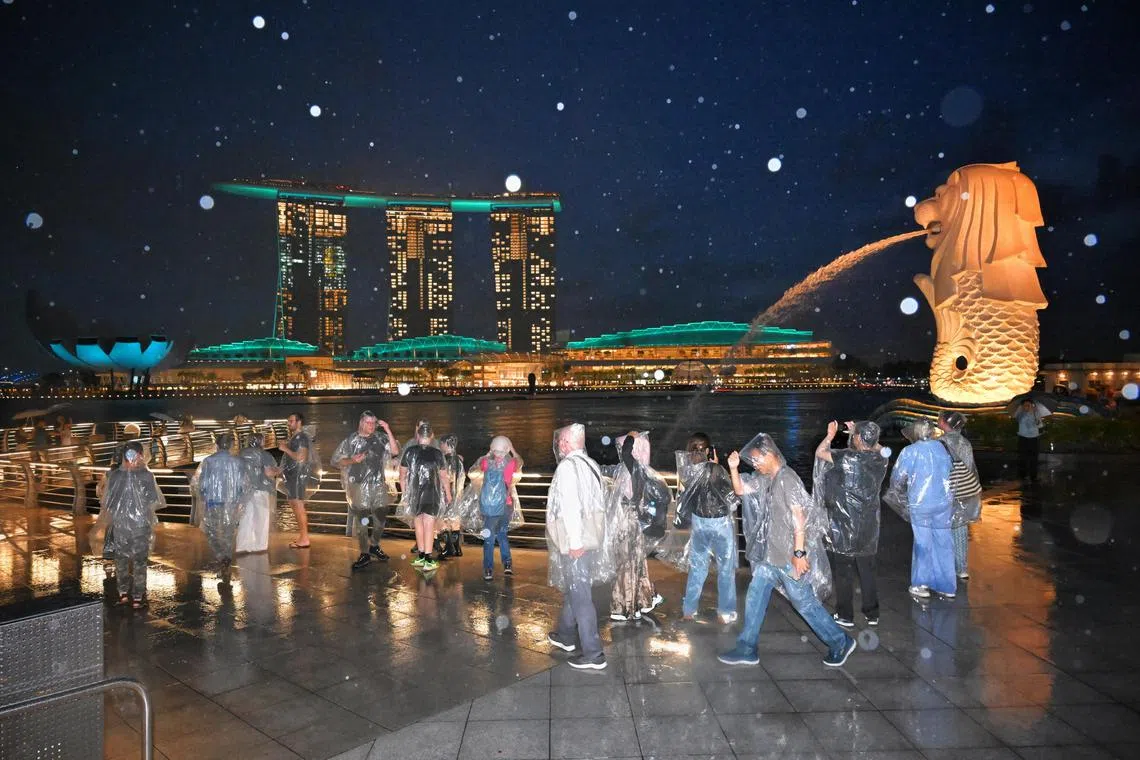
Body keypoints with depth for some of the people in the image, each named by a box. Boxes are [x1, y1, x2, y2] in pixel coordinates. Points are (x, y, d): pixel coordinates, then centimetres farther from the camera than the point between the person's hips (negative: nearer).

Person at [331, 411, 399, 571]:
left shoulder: (380, 438, 5)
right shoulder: (351, 441, 2)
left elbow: (395, 451, -7)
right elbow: (336, 461, 4)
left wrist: (388, 430, -10)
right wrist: (352, 460, -14)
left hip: (378, 485, 3)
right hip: (359, 485, -2)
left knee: (381, 517, 10)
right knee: (361, 519, -1)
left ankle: (374, 546, 32)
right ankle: (364, 554, 9)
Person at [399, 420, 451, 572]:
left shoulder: (409, 451, -4)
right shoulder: (437, 454, -7)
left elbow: (402, 476, 0)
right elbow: (443, 477, -1)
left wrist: (404, 494, 11)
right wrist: (448, 494, 12)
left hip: (414, 493, 2)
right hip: (432, 494, -1)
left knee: (418, 523, 16)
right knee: (429, 525, 3)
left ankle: (421, 556, 24)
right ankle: (428, 560, -1)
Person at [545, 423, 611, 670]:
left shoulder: (568, 466, -15)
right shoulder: (591, 464, 9)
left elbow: (571, 506, -22)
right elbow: (596, 503, 9)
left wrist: (575, 542, -21)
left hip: (575, 542, -9)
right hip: (591, 537, 9)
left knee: (579, 596, -2)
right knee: (573, 589, 22)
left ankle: (593, 655, 4)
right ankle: (565, 636, 39)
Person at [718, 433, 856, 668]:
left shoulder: (787, 479, -19)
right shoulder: (765, 479, 7)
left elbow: (799, 518, -21)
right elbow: (740, 490, 17)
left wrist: (799, 553, -22)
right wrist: (733, 468, -1)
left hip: (789, 556, -8)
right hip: (771, 554, 8)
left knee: (804, 602, 4)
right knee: (755, 597, 9)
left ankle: (840, 642, 22)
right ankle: (747, 649, 18)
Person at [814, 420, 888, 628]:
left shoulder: (847, 458, -20)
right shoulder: (880, 459, -4)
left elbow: (820, 452, -10)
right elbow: (877, 447, 19)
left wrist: (830, 435, 5)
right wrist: (856, 431, 19)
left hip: (844, 527, -5)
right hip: (868, 527, 5)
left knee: (843, 574, 8)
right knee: (867, 572, 18)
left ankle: (845, 616, 16)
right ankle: (872, 614, 27)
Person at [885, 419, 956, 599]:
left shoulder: (910, 452, -10)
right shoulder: (941, 448, 2)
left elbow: (897, 478, -4)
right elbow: (949, 473, 11)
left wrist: (899, 493, 15)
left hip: (920, 504, -3)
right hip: (944, 503, 3)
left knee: (923, 543, 8)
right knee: (944, 544, 11)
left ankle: (920, 585, 12)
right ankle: (947, 586, 18)